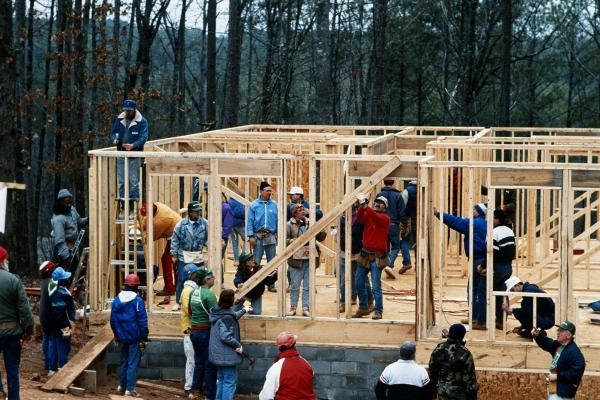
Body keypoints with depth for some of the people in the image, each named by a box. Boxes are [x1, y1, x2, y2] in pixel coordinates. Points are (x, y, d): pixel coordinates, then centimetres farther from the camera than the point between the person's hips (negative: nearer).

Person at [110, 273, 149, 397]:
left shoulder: (117, 300, 3)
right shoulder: (138, 301, -14)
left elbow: (113, 320, 9)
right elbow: (142, 321, -13)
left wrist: (116, 336, 20)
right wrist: (144, 337, -5)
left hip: (122, 336, 5)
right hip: (134, 337, -5)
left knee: (124, 361, 19)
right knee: (133, 363, -1)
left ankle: (122, 386, 28)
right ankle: (130, 389, -2)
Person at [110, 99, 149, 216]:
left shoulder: (142, 121, -4)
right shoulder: (120, 119, 9)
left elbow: (143, 137, -12)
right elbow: (113, 132, 16)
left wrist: (133, 145, -29)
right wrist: (114, 140, -8)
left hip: (135, 155, -4)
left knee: (134, 182, -4)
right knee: (121, 182, 5)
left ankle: (132, 209, 0)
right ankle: (123, 208, 11)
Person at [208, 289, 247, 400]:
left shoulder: (217, 312, 5)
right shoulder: (227, 317, -23)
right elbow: (225, 336, -29)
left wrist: (243, 310, 37)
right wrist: (238, 345, -16)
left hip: (218, 354, 10)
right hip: (227, 356, -10)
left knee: (221, 379, 20)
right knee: (230, 381, -3)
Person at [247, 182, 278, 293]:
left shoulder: (274, 205, 3)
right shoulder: (254, 205, -2)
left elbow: (278, 221, 7)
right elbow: (250, 221, -2)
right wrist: (250, 236, -9)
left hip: (271, 236, 2)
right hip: (258, 236, -2)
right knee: (256, 262, 0)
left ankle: (271, 284, 14)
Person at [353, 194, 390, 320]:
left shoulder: (385, 218, -5)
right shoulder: (368, 215, 9)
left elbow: (375, 217, -26)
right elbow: (359, 217, -11)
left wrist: (365, 206, -35)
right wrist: (362, 205, -28)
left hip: (377, 256, -6)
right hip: (365, 254, 6)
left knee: (376, 287, -9)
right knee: (359, 283, 12)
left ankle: (378, 312, -1)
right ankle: (363, 308, 26)